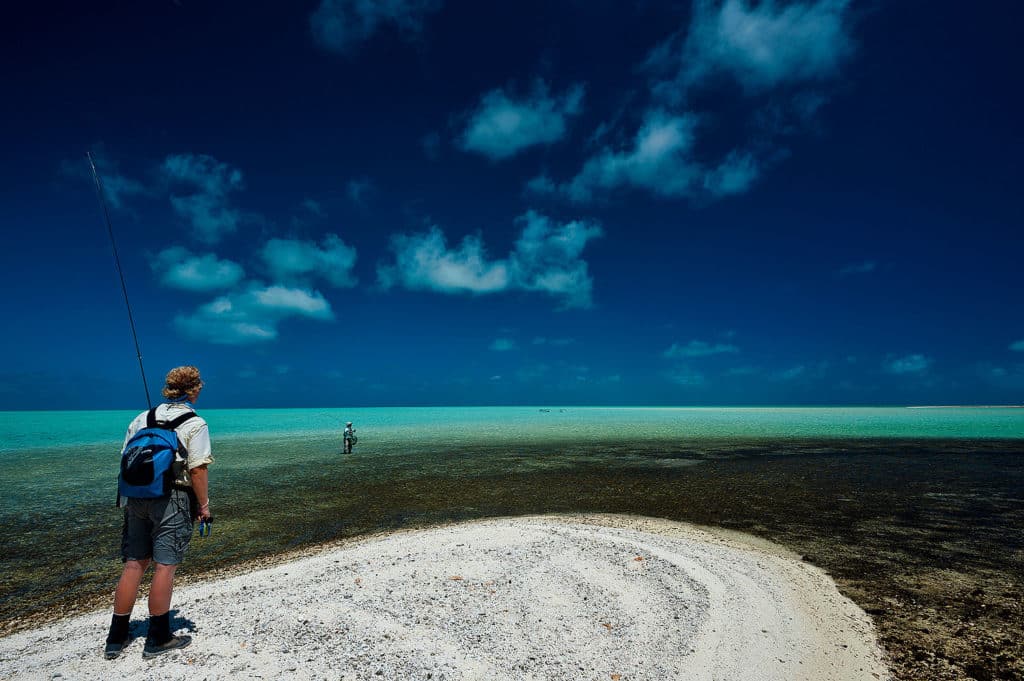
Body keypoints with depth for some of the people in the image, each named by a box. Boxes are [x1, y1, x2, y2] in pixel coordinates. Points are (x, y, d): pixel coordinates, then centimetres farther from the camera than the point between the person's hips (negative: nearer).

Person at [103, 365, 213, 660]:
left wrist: (129, 499, 23)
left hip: (136, 497, 6)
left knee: (134, 564, 14)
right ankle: (157, 638, 12)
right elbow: (197, 470, -14)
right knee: (164, 566, 2)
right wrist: (204, 505, -4)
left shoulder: (142, 418, 11)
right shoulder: (195, 424, -9)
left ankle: (116, 638, 22)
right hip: (173, 500, -6)